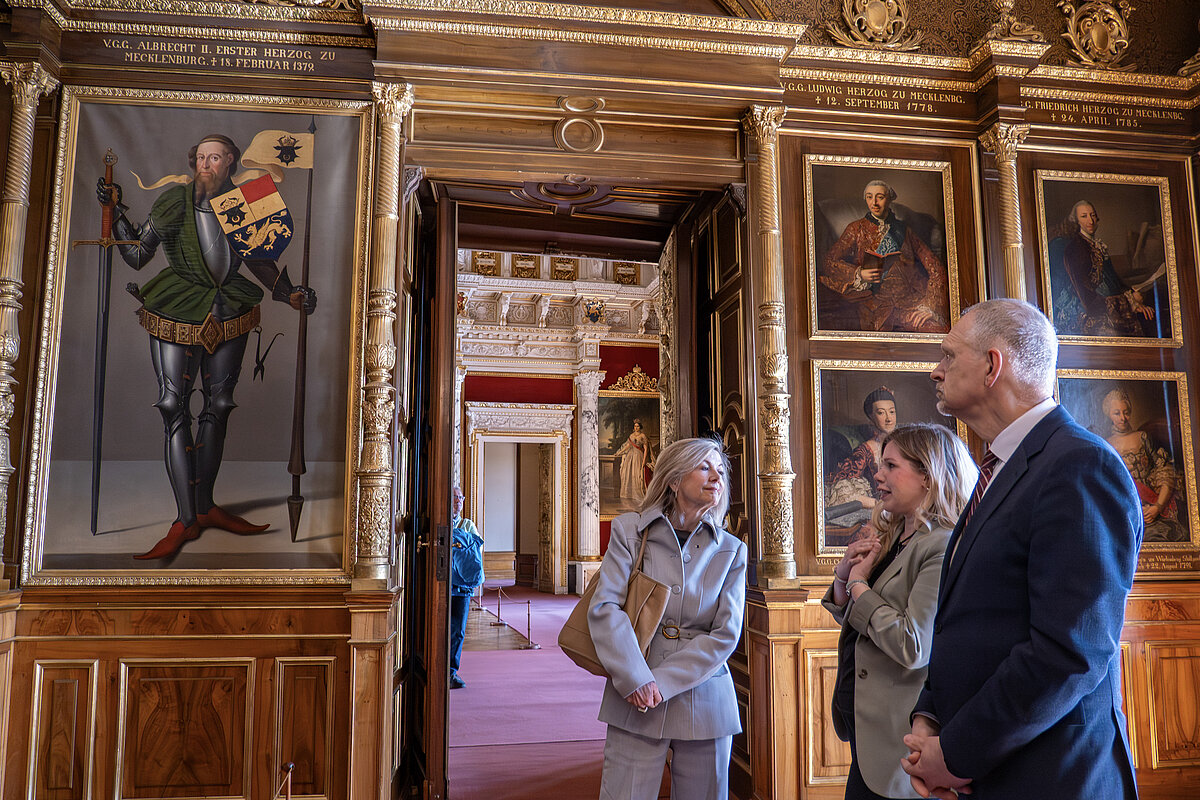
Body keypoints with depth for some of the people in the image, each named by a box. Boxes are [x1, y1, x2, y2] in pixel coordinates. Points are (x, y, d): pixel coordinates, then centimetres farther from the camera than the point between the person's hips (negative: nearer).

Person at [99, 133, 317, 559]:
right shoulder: (174, 202, -3)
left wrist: (289, 294, 7)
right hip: (178, 314, -2)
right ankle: (185, 520, -2)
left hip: (230, 315, 3)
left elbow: (258, 259, 17)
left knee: (218, 407, 7)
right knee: (174, 406, -8)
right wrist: (116, 210, -4)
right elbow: (137, 256, 2)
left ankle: (205, 506, 21)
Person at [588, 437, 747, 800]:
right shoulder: (630, 530, 0)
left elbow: (725, 633, -3)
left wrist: (663, 682, -12)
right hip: (636, 700, -1)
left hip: (705, 701, 2)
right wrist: (635, 680, -18)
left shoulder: (731, 551, 4)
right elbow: (604, 607, -9)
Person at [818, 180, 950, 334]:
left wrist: (930, 307, -2)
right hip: (876, 304, -1)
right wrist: (858, 275, -9)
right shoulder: (857, 229, 11)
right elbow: (829, 263, 7)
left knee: (940, 329, -25)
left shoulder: (902, 228, 15)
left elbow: (935, 266, 11)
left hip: (910, 301, 1)